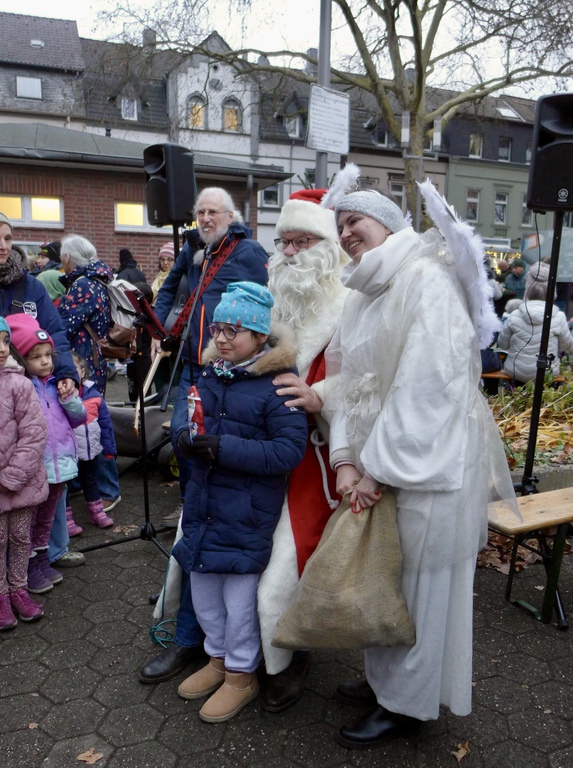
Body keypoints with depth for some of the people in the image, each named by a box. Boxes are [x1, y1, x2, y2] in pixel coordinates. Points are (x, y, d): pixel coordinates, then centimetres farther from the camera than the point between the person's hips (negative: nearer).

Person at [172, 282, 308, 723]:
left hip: (248, 512, -7)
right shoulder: (210, 377, 6)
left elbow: (290, 450, -23)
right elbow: (189, 421, 17)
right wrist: (188, 439, -7)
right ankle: (219, 658, 43)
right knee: (202, 588, 19)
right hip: (204, 502, 7)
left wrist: (224, 448, -27)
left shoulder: (278, 385, -16)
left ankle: (242, 675, 32)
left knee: (239, 596, 7)